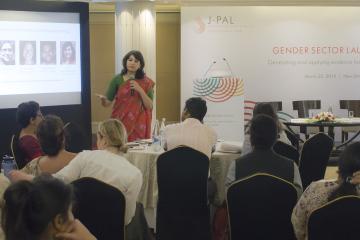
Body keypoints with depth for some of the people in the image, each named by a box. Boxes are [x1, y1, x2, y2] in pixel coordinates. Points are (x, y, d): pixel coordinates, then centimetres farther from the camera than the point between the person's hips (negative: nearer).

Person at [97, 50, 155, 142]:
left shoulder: (146, 82, 3)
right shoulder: (117, 79, 1)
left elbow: (149, 106, -3)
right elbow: (107, 103, -1)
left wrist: (140, 90, -15)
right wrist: (103, 99, -22)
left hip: (138, 124, 1)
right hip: (121, 122, 0)